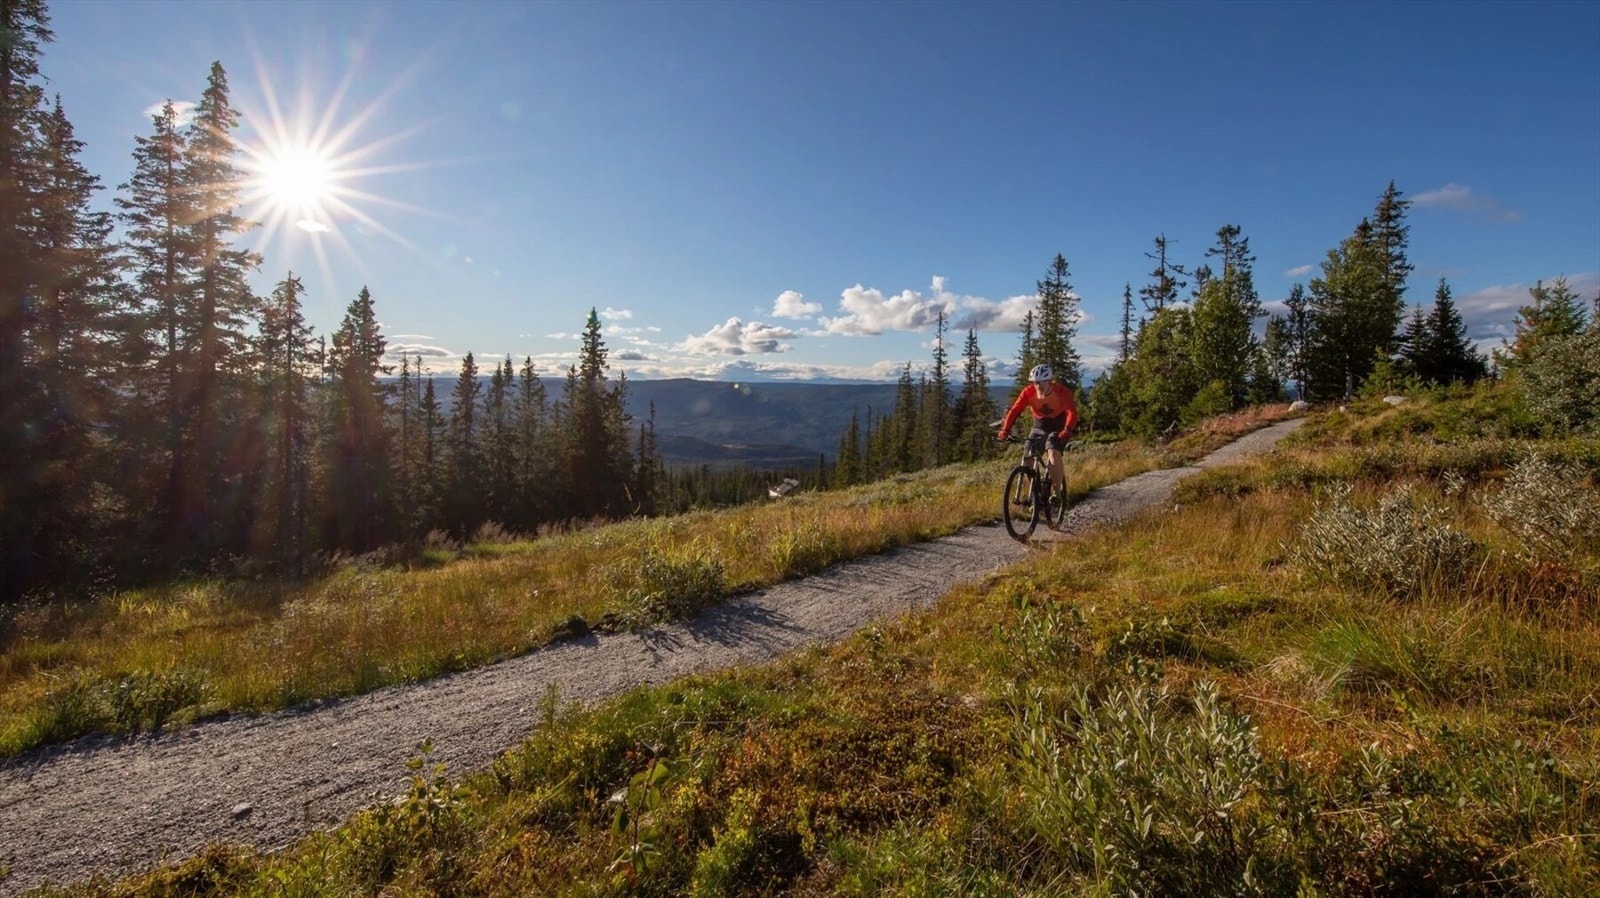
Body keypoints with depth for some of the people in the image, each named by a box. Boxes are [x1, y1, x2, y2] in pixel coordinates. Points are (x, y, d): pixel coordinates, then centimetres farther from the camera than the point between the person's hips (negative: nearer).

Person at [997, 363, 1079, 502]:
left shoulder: (1062, 391, -23)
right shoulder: (1029, 392, -16)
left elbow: (1072, 412, -34)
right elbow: (1015, 410, -22)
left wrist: (1067, 430, -52)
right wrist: (1005, 430, -36)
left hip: (1058, 428, -4)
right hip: (1039, 427, 4)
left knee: (1054, 453, -28)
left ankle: (1057, 492, -20)